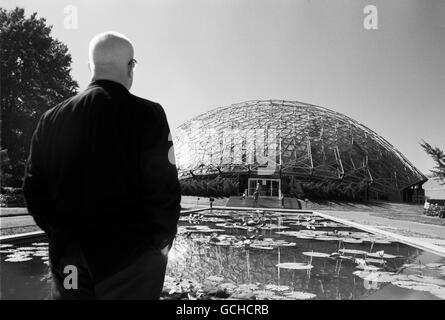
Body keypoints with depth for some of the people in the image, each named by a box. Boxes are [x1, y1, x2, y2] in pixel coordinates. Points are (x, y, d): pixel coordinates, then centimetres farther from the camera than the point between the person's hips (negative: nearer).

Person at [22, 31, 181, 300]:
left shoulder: (52, 118, 2)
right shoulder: (146, 114, -12)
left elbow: (34, 189, 4)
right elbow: (164, 189, -15)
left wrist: (60, 233, 15)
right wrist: (162, 242, 0)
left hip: (68, 257, 4)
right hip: (131, 257, -3)